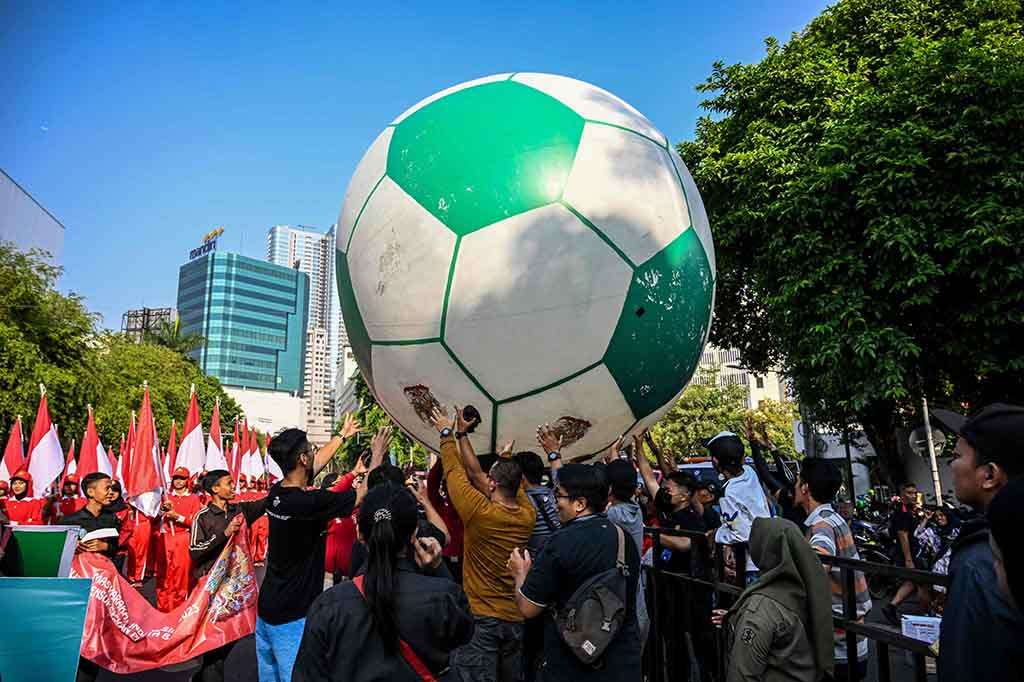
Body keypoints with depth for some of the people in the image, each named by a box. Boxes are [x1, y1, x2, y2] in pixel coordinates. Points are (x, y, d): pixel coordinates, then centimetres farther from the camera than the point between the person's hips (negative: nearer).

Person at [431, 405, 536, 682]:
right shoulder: (528, 516, -4)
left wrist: (447, 434, 7)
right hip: (514, 617, 6)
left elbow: (455, 472, -7)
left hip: (480, 617, -6)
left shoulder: (480, 513, -19)